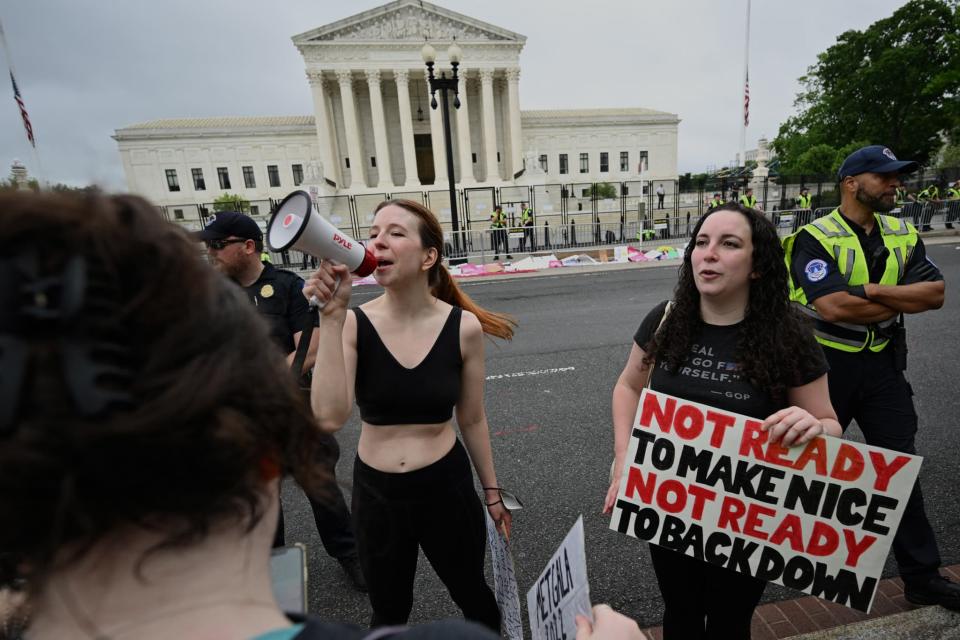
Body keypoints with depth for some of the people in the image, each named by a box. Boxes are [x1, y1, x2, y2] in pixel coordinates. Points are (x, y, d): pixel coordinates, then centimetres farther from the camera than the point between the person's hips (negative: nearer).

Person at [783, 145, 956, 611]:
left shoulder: (903, 234, 7)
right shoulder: (815, 238, -14)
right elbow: (833, 307, -25)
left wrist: (873, 291, -18)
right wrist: (899, 302, -10)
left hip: (882, 363, 6)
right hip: (825, 364, -5)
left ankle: (922, 575, 30)